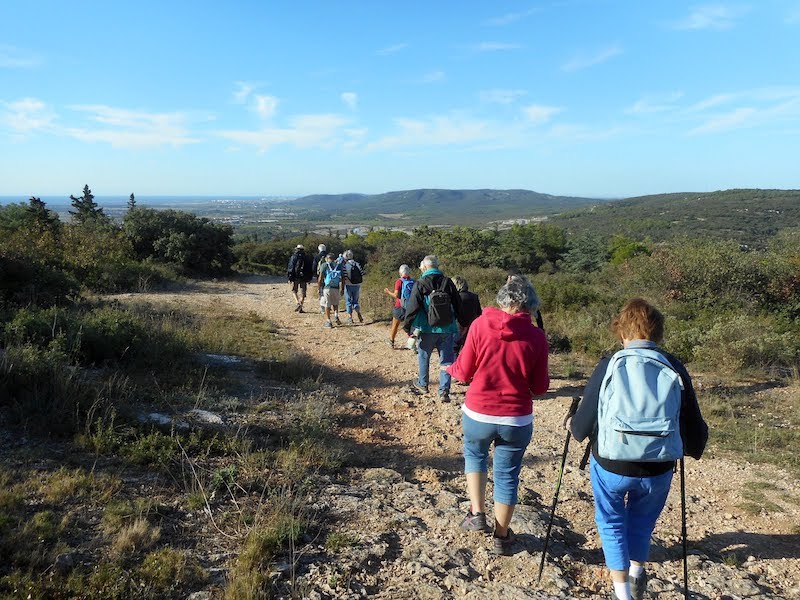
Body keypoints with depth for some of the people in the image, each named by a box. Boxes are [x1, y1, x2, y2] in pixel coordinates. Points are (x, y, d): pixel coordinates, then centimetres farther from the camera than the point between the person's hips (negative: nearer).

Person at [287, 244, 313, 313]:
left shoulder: (294, 257, -1)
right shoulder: (307, 258, 7)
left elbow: (290, 268, -6)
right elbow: (310, 269, 10)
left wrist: (289, 278, -3)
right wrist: (309, 278, 16)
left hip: (295, 277, -2)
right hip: (304, 278, 2)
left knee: (294, 291, 14)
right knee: (302, 293, 4)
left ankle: (298, 303, -6)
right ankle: (300, 308, -2)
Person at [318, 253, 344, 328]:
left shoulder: (325, 265, 1)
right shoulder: (338, 266, 8)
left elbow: (320, 279, -3)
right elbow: (342, 279, 6)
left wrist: (319, 288, 8)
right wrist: (342, 289, 14)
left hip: (327, 288, -2)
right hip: (336, 288, 2)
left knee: (327, 305, 8)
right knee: (335, 303, 23)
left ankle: (328, 322, 12)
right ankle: (336, 315, 1)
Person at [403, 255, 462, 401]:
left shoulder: (420, 284, -7)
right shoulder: (448, 283, 2)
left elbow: (412, 307, -9)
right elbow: (458, 305, 8)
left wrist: (407, 326, 1)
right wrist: (461, 322, 20)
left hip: (427, 329, -2)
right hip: (447, 329, 2)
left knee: (424, 357, 17)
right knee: (446, 360, 8)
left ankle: (422, 384, 32)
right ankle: (444, 391, 6)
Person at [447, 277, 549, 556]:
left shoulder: (480, 325, -11)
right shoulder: (536, 336, -9)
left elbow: (464, 372, -5)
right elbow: (540, 387, -3)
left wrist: (451, 368, 17)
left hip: (478, 414, 0)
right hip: (517, 420, 0)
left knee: (474, 455, 29)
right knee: (507, 476, 17)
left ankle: (477, 512, 20)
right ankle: (501, 537, 32)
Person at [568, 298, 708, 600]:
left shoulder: (609, 366, -11)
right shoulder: (674, 369, -6)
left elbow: (582, 426, -8)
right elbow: (695, 430, 0)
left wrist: (572, 425, 15)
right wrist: (694, 446, 22)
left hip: (610, 465, -2)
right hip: (658, 469, 2)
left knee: (612, 522, 21)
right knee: (642, 520, 29)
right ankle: (636, 572, 36)